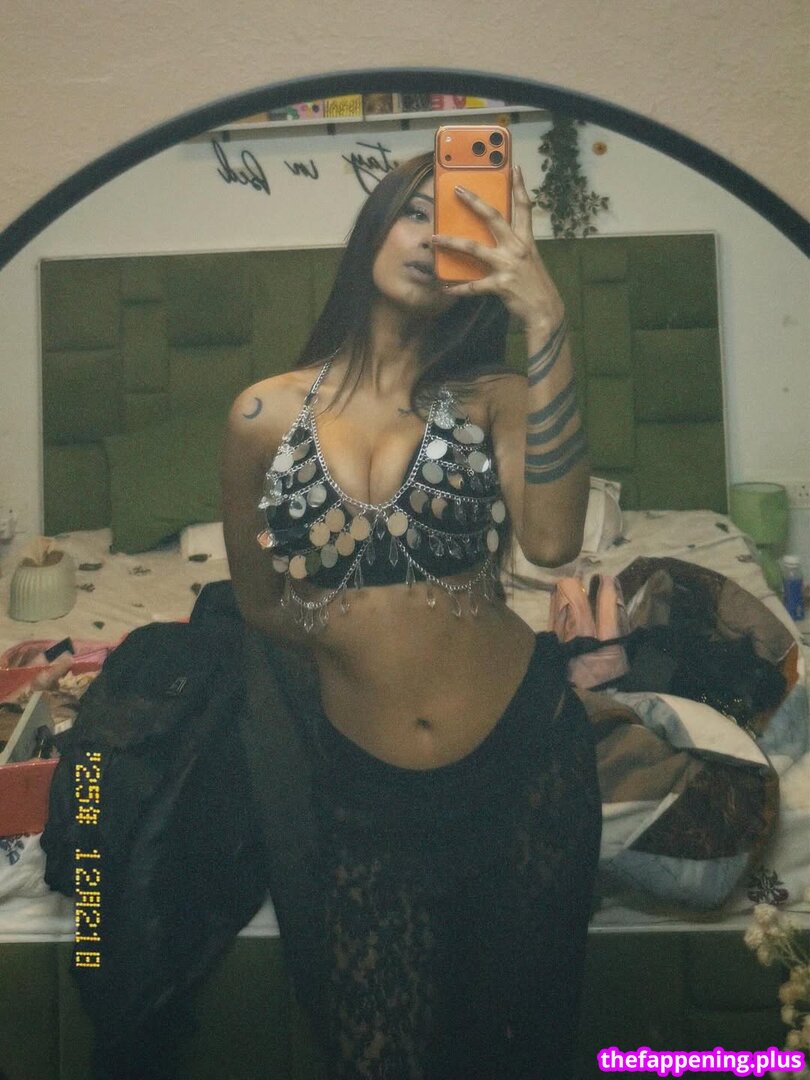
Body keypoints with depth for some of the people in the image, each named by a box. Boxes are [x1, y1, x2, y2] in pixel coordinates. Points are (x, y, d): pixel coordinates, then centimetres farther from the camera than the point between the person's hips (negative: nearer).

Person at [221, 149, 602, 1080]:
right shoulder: (266, 415, -4)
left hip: (525, 757, 0)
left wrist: (546, 322, -27)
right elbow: (260, 602, 7)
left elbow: (550, 540, -26)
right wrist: (356, 643, -1)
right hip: (365, 784, 1)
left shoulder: (490, 397, -5)